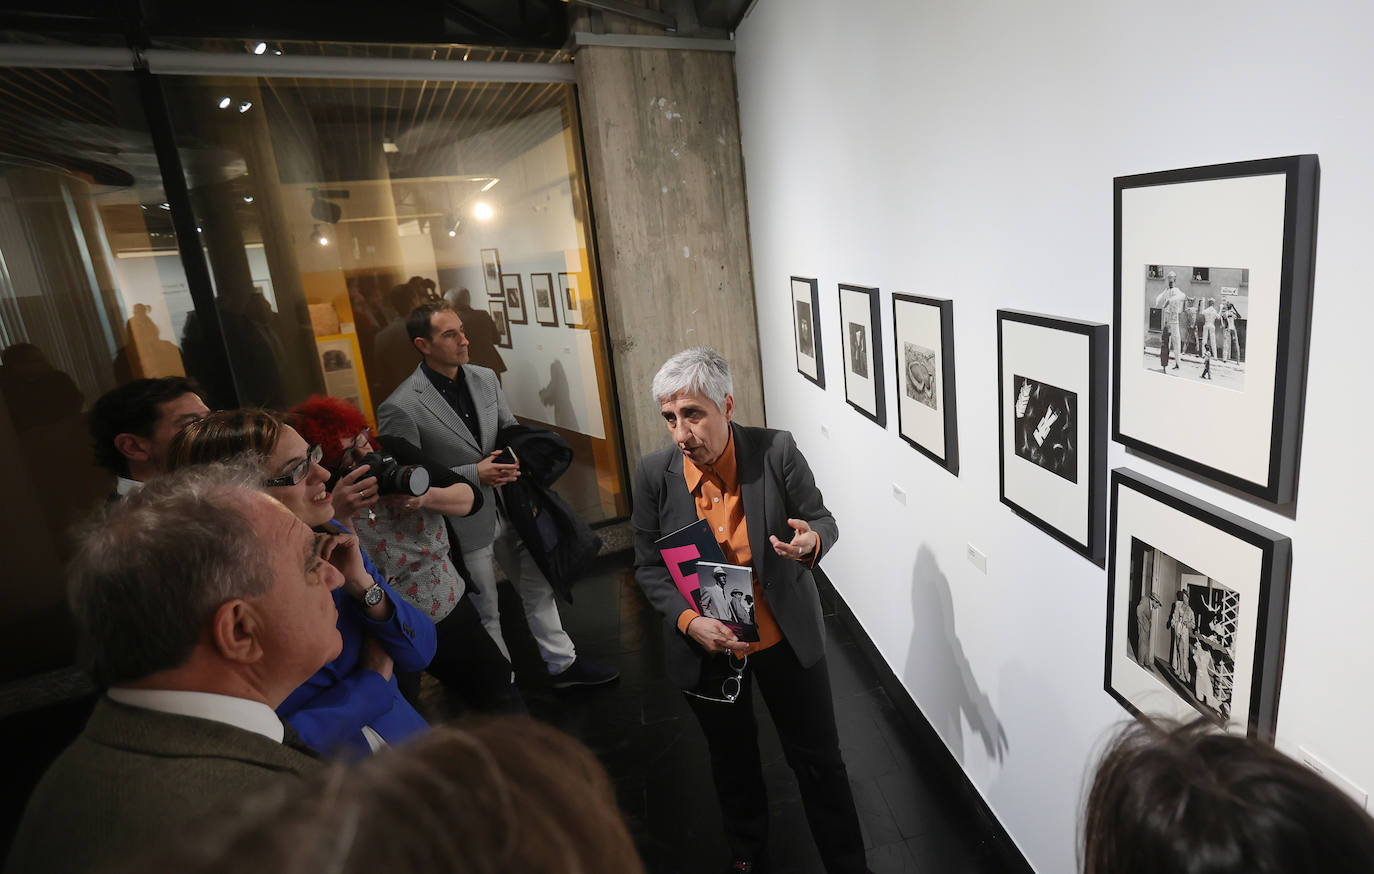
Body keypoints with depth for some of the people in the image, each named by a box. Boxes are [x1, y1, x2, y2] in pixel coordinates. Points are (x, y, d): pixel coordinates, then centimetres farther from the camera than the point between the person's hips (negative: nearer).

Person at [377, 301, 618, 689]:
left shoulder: (485, 377, -1)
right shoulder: (400, 408, -20)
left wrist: (514, 457, -11)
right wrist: (474, 475, -23)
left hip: (509, 508, 6)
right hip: (465, 525, -6)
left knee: (539, 587, 18)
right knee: (485, 615, 13)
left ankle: (562, 663, 38)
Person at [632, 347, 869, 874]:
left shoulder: (777, 452, -19)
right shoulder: (654, 473, -14)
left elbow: (823, 521, -7)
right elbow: (648, 566, -5)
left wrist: (811, 541, -32)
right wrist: (688, 621, -21)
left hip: (785, 638, -1)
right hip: (706, 646, 2)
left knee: (818, 759, 15)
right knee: (732, 762, 25)